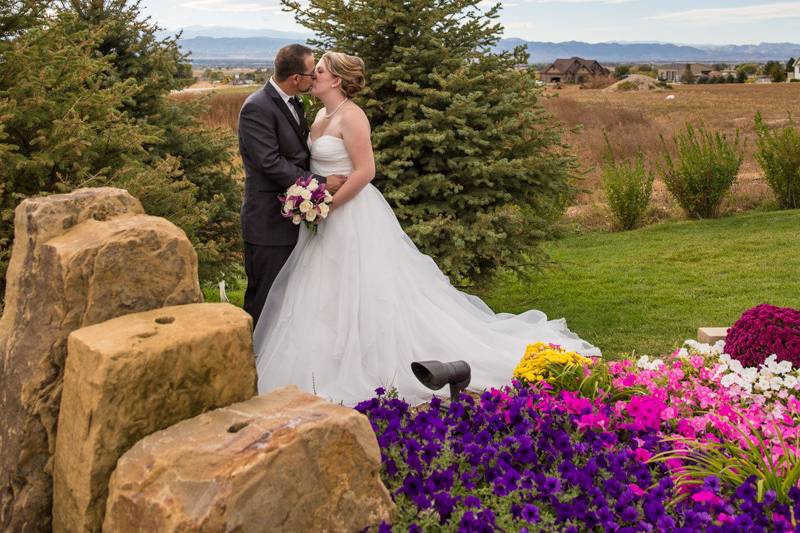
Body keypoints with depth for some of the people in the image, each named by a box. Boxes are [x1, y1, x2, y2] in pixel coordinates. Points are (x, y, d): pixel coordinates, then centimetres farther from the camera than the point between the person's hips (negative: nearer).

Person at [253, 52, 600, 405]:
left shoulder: (351, 116, -17)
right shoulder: (323, 115, 11)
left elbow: (364, 171, -22)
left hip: (353, 216, -10)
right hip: (328, 218, 10)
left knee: (365, 295, -2)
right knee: (329, 297, 13)